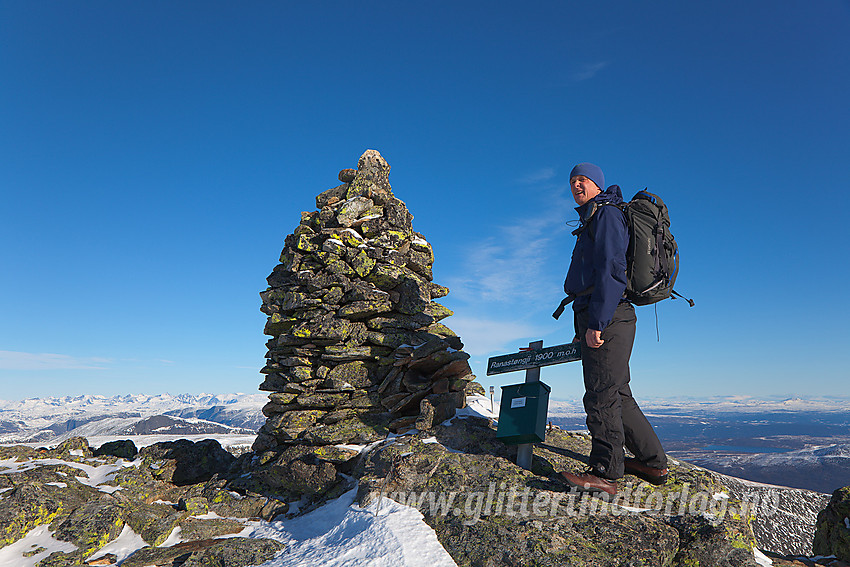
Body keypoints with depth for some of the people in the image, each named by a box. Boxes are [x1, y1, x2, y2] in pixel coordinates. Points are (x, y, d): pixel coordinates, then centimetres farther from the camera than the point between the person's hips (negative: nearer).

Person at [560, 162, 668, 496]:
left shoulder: (607, 215, -4)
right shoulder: (591, 222, 27)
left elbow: (611, 272, -17)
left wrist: (596, 323, -23)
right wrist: (583, 327, 23)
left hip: (607, 319, -10)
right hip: (597, 319, 10)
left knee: (602, 396, -9)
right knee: (618, 396, 14)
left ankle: (605, 473, -3)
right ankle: (653, 463, 24)